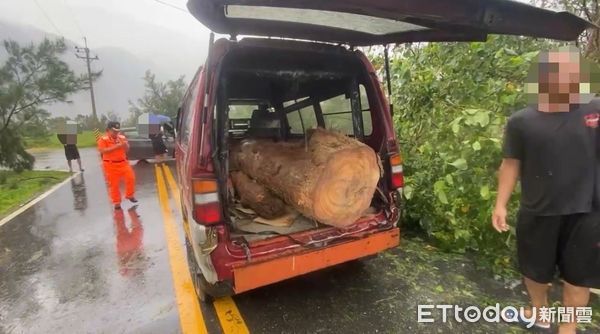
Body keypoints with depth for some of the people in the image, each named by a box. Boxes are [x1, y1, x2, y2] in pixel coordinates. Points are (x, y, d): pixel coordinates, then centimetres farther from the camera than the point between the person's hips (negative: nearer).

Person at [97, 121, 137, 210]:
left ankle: (130, 195, 17)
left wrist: (125, 145, -13)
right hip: (110, 164, -3)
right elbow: (102, 151, -21)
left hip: (123, 162, 4)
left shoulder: (122, 138, 5)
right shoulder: (103, 139, -9)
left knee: (131, 178, -5)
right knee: (114, 184, 4)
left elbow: (127, 150, 10)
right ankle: (116, 202, 17)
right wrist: (116, 146, -24)